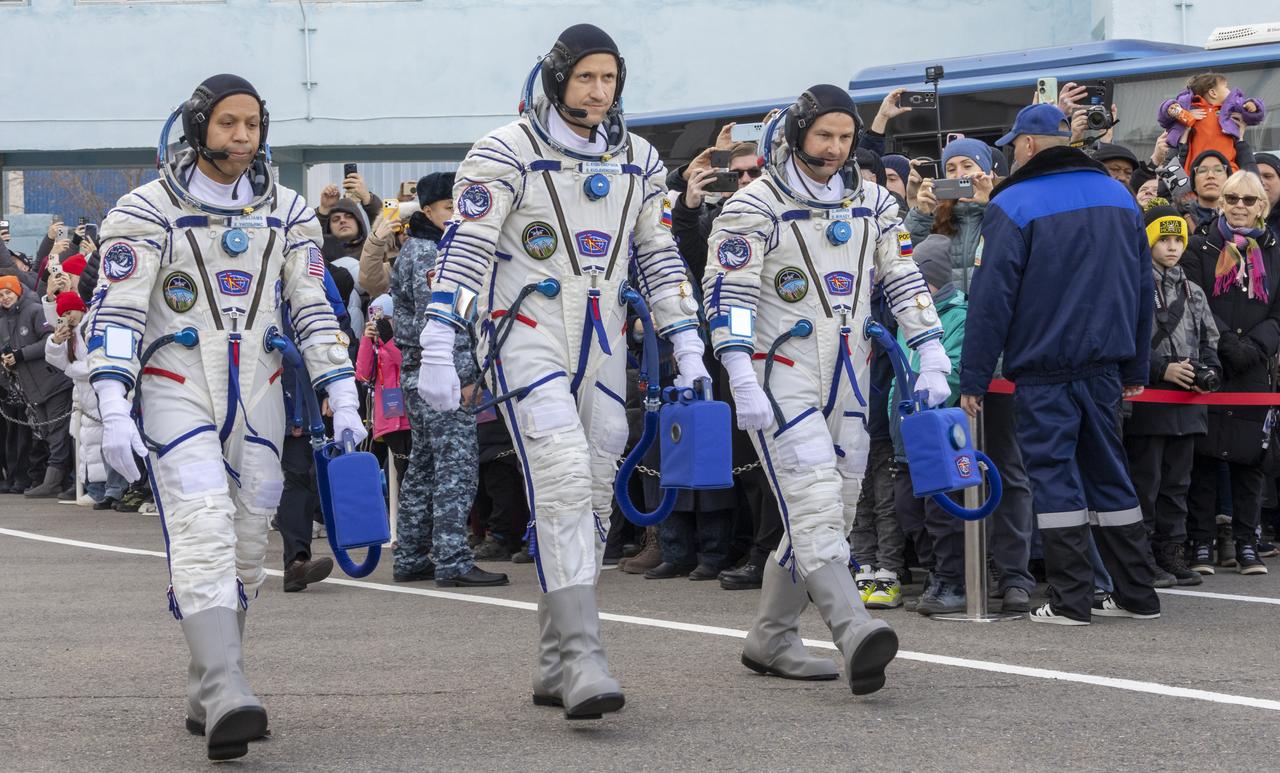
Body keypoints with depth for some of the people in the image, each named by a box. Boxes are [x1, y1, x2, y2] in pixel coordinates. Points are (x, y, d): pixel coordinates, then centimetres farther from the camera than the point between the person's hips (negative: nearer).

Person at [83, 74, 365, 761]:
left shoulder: (287, 212, 9)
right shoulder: (148, 210, -4)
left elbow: (314, 311, 12)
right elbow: (114, 314, -9)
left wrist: (343, 398, 4)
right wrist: (113, 410, -19)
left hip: (257, 395, 5)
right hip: (176, 391, -5)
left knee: (246, 548, 5)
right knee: (203, 532, -19)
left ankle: (205, 699, 17)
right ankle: (227, 695, -29)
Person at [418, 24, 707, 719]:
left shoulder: (638, 162, 10)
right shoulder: (506, 154, -7)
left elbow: (659, 259, 17)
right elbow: (463, 254, -10)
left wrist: (689, 351, 11)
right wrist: (437, 353, -16)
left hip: (602, 347, 6)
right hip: (527, 337, -6)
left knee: (591, 500, 6)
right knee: (563, 483, -20)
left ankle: (554, 668, 15)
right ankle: (581, 660, -26)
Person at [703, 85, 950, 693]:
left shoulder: (871, 204, 10)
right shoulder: (755, 208, -6)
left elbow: (904, 280, 13)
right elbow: (727, 294, -12)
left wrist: (932, 358, 3)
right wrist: (744, 383, -21)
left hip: (848, 383, 7)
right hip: (781, 381, -7)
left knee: (829, 515, 8)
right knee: (816, 506, -19)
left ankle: (769, 641, 19)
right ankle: (856, 633, -34)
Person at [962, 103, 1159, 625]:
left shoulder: (1014, 205, -9)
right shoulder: (1118, 196, 10)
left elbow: (992, 298, -11)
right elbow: (1142, 287, 14)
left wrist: (974, 377, -7)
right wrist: (1135, 368, 19)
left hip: (1043, 367, -6)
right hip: (1105, 364, 6)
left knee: (1054, 474, -1)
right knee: (1107, 470, 14)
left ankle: (1071, 600, -4)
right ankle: (1136, 594, 16)